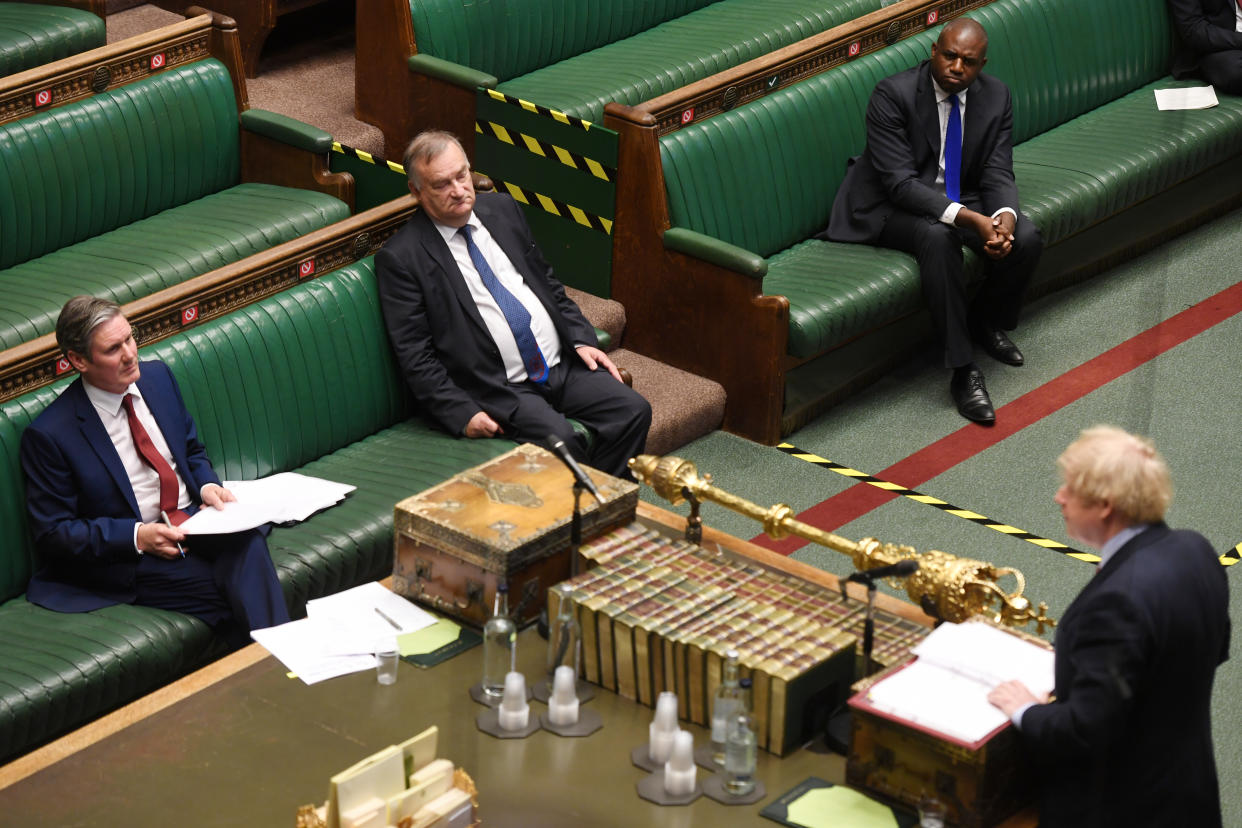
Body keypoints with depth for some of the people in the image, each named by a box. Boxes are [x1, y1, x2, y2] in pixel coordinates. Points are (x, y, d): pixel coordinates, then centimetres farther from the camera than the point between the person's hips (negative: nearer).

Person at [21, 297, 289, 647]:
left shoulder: (157, 377, 9)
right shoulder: (49, 434, -10)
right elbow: (52, 533, -6)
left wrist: (207, 486, -1)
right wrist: (137, 537, -17)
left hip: (196, 523, 5)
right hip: (134, 560, -5)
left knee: (246, 542, -32)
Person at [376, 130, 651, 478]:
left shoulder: (502, 210, 13)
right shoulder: (400, 257, -5)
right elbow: (414, 353, -7)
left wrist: (582, 339, 8)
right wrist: (462, 413, -16)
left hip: (564, 365, 6)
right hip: (501, 389, -6)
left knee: (633, 410, -15)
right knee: (560, 440, -31)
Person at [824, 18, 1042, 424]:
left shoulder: (995, 96, -4)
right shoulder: (893, 94, -20)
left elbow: (997, 174, -4)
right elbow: (900, 182, -26)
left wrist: (1005, 216, -29)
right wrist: (969, 219, -37)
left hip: (962, 199, 5)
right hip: (894, 205, -5)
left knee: (1026, 239, -20)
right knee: (938, 237, -37)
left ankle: (987, 321, 12)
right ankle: (962, 371, -32)